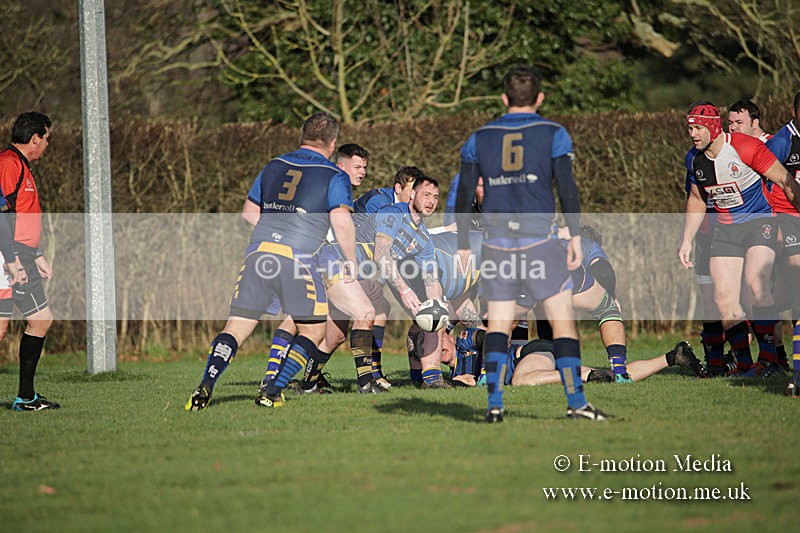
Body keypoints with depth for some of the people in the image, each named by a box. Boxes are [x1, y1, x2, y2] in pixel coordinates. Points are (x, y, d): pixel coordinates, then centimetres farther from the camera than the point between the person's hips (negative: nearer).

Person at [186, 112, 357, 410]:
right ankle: (272, 392, -1)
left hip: (258, 250, 4)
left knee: (237, 326, 6)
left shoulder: (273, 167, 21)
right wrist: (352, 265, 4)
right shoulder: (335, 176, 6)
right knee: (313, 330, 11)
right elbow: (341, 222, -7)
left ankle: (205, 386, -13)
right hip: (298, 257, -4)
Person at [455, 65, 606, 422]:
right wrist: (575, 236, -2)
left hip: (497, 243, 3)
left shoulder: (479, 139, 10)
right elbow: (567, 188, -6)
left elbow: (464, 196, 8)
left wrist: (463, 245, 13)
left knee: (498, 324, 7)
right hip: (539, 238, -3)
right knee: (563, 320, 1)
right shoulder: (553, 134, 2)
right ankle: (575, 401, -5)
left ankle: (494, 403, -2)